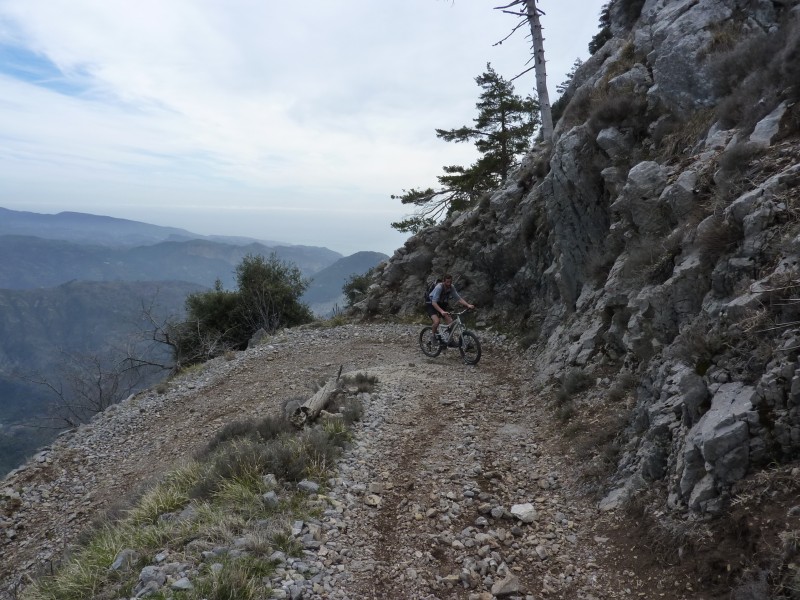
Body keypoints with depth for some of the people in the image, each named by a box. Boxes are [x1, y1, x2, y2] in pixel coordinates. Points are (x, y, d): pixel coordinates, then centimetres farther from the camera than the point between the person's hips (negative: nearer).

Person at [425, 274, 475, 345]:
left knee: (450, 322, -12)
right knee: (437, 321, -30)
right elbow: (434, 302, -38)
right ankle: (434, 337, -4)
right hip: (431, 304, -5)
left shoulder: (452, 287, -15)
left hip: (442, 304, 6)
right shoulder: (439, 287, -32)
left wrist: (468, 305, -27)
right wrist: (441, 311, -52)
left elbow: (459, 298, -11)